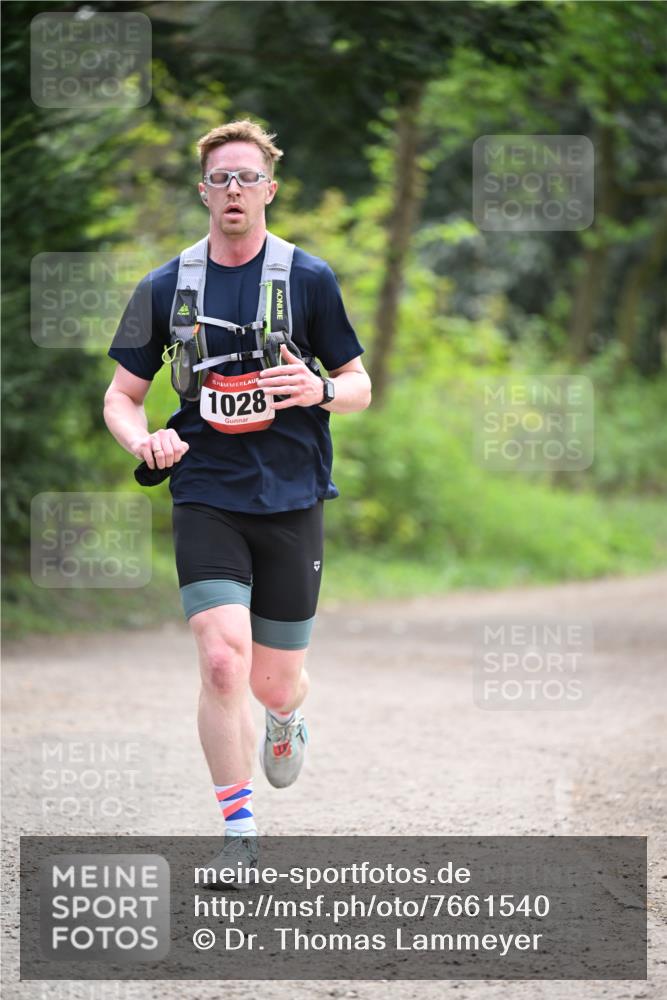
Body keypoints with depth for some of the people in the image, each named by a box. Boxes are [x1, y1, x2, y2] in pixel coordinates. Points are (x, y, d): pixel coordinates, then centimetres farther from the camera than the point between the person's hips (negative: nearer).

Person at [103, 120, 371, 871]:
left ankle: (286, 718, 44)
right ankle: (238, 835, -6)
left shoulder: (309, 278, 2)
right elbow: (121, 395, 12)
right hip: (205, 499, 0)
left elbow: (360, 386, 7)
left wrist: (321, 392, -17)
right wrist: (144, 439, -11)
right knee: (222, 661, -18)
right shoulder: (164, 287, 6)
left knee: (274, 683, 4)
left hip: (290, 500, 0)